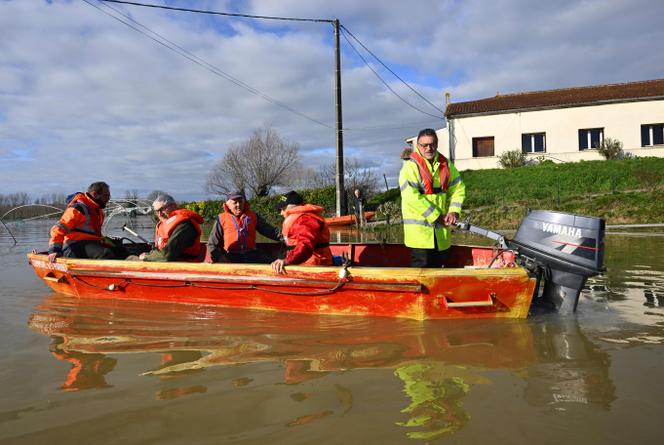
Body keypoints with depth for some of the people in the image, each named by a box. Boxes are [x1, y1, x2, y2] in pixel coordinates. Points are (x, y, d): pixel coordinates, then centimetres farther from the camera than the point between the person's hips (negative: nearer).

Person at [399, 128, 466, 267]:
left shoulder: (446, 165, 9)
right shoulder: (410, 166, -10)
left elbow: (458, 188, 11)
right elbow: (412, 197, -18)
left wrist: (454, 211, -7)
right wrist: (437, 216, -16)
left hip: (441, 227, 6)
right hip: (419, 227, -6)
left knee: (438, 263, 14)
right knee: (422, 264, -6)